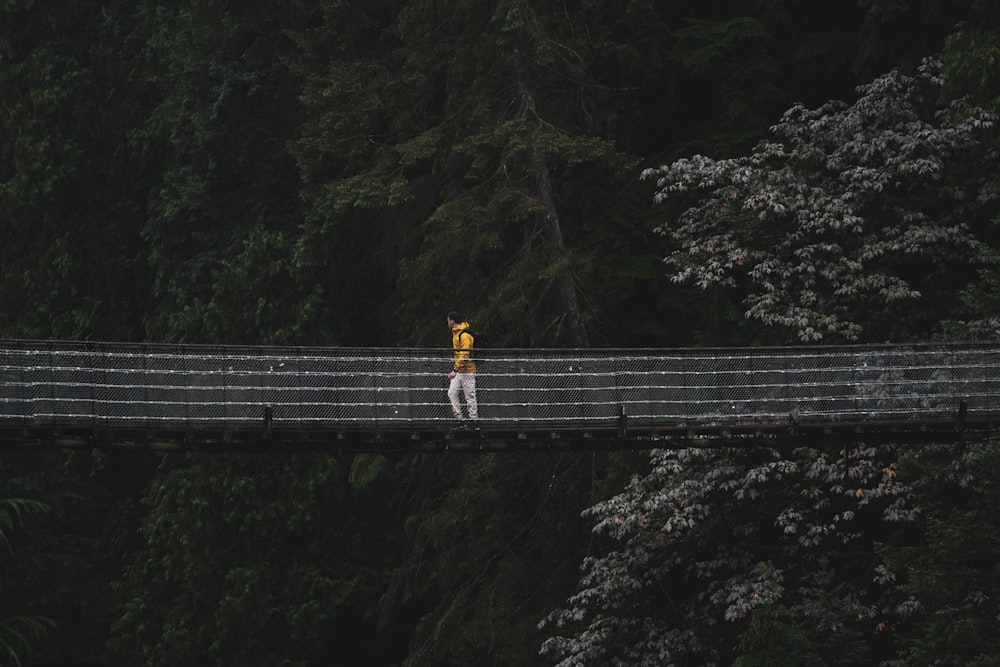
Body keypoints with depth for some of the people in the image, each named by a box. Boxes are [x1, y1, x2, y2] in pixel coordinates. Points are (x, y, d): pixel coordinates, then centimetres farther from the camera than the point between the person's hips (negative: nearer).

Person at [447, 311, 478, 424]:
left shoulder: (465, 335, -18)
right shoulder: (456, 333, 13)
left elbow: (464, 356, -24)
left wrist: (455, 370, -27)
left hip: (467, 371, -9)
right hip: (458, 370, 9)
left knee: (470, 396, -4)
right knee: (452, 393, 2)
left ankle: (474, 418, 2)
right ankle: (458, 417, 5)